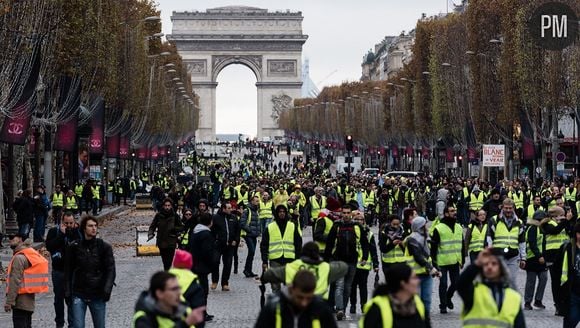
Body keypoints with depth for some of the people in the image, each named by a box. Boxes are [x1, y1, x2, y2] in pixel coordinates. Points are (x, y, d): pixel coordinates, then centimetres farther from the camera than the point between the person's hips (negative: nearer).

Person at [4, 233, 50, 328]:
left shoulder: (19, 258, -15)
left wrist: (9, 301, -18)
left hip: (20, 302, -9)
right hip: (29, 302, 9)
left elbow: (15, 282, -20)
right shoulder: (32, 255, 14)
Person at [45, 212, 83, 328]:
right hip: (58, 270, 1)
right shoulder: (54, 231, -4)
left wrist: (75, 231, -19)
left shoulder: (78, 231, -2)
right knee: (59, 298, 13)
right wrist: (61, 234, -21)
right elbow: (49, 246, -18)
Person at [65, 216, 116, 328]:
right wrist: (67, 291, 1)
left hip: (98, 295, 0)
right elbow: (68, 271, 7)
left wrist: (107, 289, -16)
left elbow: (110, 270, -4)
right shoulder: (74, 247, 2)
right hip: (79, 294, 0)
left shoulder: (104, 247, 0)